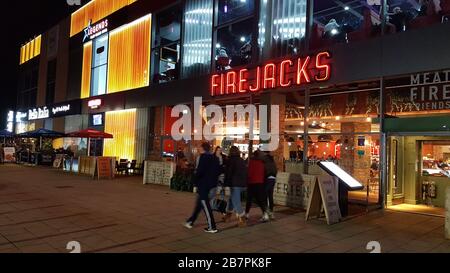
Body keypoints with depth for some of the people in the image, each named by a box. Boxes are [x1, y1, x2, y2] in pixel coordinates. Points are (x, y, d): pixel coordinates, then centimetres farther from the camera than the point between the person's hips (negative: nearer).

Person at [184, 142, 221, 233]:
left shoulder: (204, 157, -13)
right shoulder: (214, 158, 11)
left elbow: (199, 171, -19)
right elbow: (218, 170, 13)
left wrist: (195, 184, -13)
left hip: (203, 185, -9)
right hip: (210, 184, 9)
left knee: (205, 206, -2)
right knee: (200, 204, 17)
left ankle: (212, 227, 0)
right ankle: (190, 222, 30)